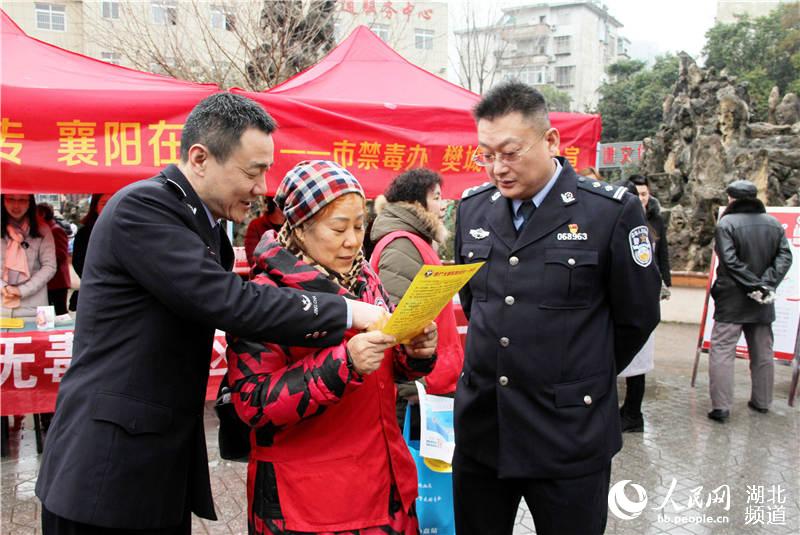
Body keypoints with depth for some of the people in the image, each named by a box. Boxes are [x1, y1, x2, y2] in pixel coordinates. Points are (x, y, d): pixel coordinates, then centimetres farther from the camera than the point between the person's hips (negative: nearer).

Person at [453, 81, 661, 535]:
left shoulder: (614, 212, -10)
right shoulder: (472, 208, 5)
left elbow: (637, 317, -2)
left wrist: (584, 379, 7)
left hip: (570, 436, -4)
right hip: (480, 429, 4)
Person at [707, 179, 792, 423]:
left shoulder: (726, 223, -11)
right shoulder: (774, 224, 7)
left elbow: (729, 260, -20)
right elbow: (785, 257, -2)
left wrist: (754, 285, -16)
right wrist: (766, 285, -10)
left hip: (732, 300, -5)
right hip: (762, 303, 6)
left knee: (722, 350, -4)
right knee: (762, 352, 17)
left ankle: (721, 406, -9)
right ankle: (762, 402, 28)